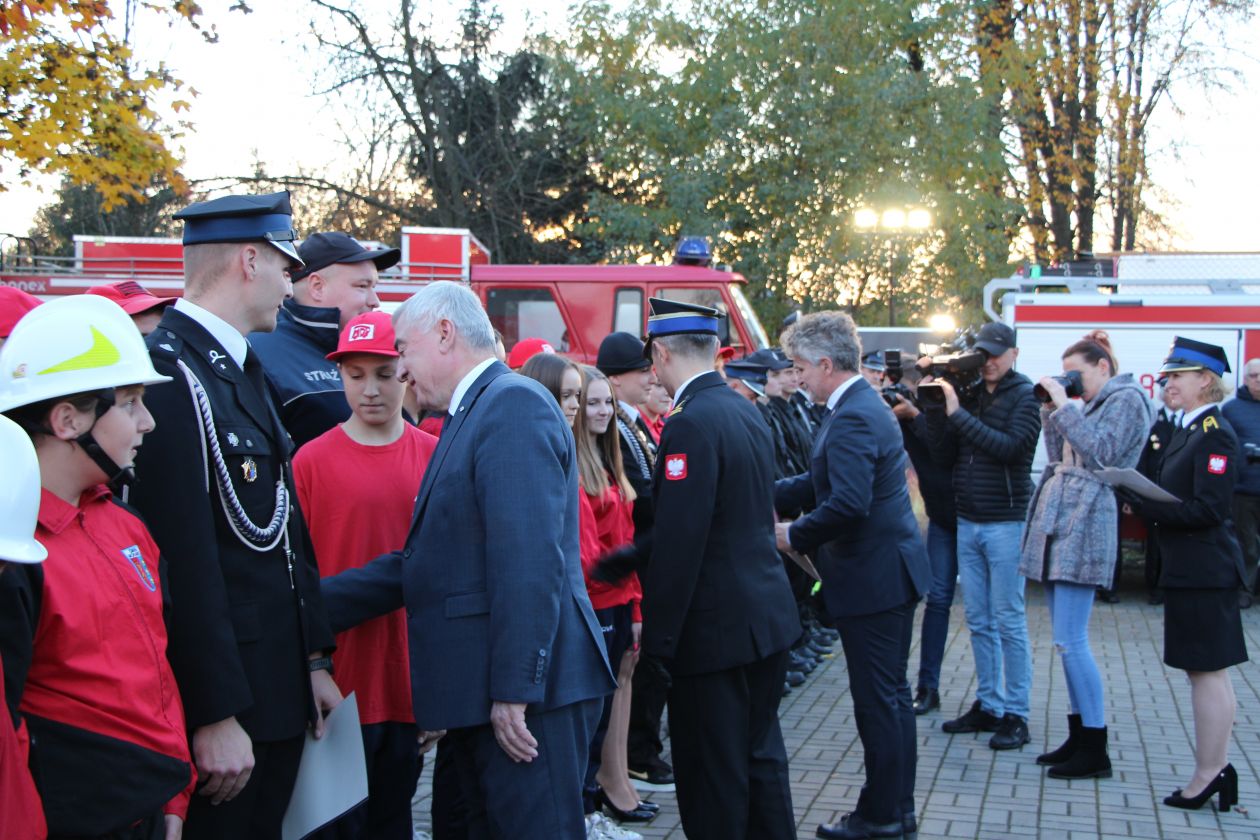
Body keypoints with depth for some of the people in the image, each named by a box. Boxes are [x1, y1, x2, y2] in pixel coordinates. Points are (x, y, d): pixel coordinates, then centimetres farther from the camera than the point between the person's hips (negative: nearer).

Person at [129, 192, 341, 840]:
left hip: (276, 688, 10)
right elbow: (184, 560, -23)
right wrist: (216, 715, -23)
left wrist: (313, 659, 15)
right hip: (221, 696, -9)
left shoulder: (241, 368, 14)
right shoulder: (171, 373, -18)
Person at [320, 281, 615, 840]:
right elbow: (424, 561, 18)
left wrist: (514, 690, -23)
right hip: (480, 695, 10)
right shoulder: (470, 417, 19)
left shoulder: (514, 404, -12)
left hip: (528, 692, -10)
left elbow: (530, 559, -21)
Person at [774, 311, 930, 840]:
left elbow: (847, 504, -30)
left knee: (877, 698, 0)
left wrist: (794, 535, -17)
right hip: (893, 570, 11)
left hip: (871, 578, -11)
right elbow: (819, 482, 16)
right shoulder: (864, 405, 13)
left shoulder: (851, 419, -20)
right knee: (892, 693, 16)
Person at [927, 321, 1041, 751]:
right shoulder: (969, 395, 9)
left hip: (1006, 522, -6)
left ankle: (1016, 715, 7)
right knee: (979, 621, 12)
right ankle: (987, 704, 22)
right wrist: (937, 409, -7)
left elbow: (1009, 447, -22)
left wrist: (957, 413, -20)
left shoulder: (1025, 396, -6)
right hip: (967, 522, 6)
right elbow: (945, 455, 5)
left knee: (1009, 622, 0)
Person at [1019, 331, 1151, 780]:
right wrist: (1051, 410, 11)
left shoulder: (1126, 400, -5)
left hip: (1083, 522, -9)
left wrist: (1065, 406, -11)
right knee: (1068, 640, 10)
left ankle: (1095, 750, -5)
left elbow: (1101, 455, -16)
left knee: (1070, 640, -11)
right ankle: (1079, 737, 17)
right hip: (1058, 521, 9)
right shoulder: (1086, 405, 20)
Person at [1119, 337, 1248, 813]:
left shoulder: (1216, 435, -16)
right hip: (1191, 570, 10)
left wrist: (1142, 503, -19)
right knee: (1206, 671, 14)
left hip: (1204, 573, -10)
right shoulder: (1190, 431, 13)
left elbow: (1209, 509, -22)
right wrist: (1142, 501, -1)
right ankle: (1216, 769, 22)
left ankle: (1208, 774, 5)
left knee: (1208, 672, -2)